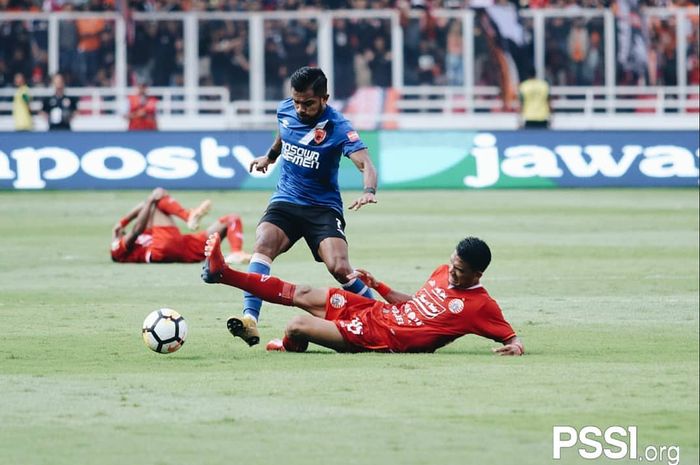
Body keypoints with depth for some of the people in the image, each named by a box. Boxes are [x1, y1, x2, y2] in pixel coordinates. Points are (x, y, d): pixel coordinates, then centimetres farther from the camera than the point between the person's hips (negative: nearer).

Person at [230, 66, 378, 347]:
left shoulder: (337, 128, -16)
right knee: (263, 244, -27)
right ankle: (250, 320, -40)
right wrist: (269, 156, 40)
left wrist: (369, 192, -48)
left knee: (339, 268, -22)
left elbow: (365, 164, -28)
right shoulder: (285, 111, 0)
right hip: (285, 202, 3)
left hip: (323, 208, -3)